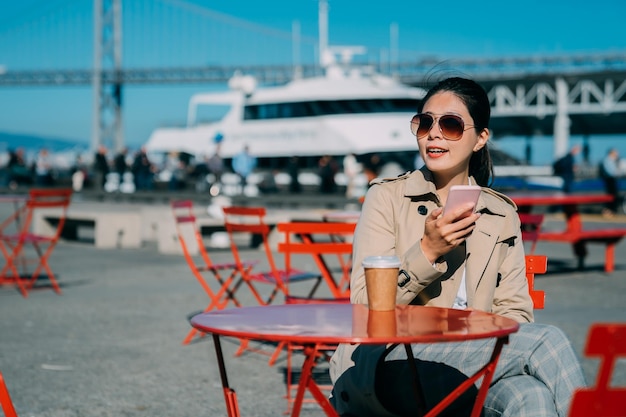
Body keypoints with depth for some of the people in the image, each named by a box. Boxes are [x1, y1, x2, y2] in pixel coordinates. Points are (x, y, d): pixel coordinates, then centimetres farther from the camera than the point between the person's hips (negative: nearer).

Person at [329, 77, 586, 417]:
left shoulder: (502, 214, 16)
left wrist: (493, 346, -12)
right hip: (384, 368, -3)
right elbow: (365, 304, -2)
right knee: (546, 340, -26)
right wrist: (428, 251, -16)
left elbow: (514, 311, 11)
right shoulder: (387, 197, 6)